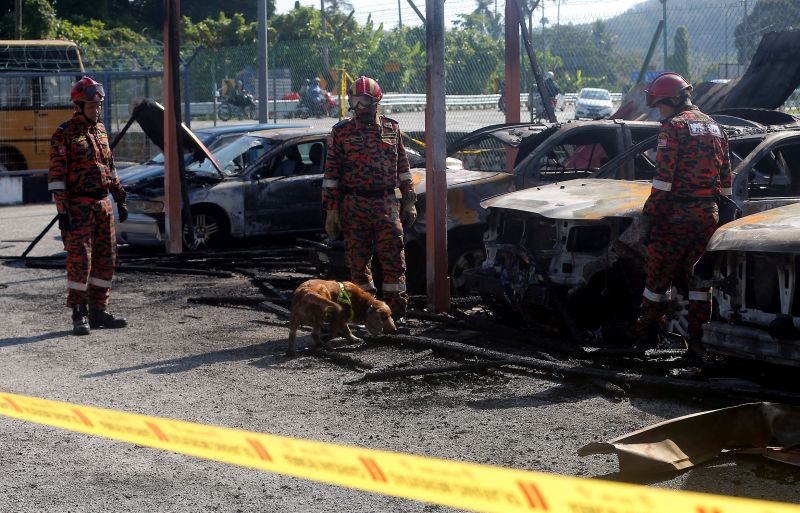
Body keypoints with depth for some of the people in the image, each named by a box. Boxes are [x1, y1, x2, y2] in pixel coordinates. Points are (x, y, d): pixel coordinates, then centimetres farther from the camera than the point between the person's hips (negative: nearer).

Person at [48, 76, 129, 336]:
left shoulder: (100, 130, 13)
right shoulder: (64, 134, -8)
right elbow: (56, 175, -11)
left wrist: (120, 200, 19)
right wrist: (62, 211, -17)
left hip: (104, 204, 7)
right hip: (79, 206, -7)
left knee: (105, 259, 9)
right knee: (79, 260, -7)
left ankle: (98, 311, 17)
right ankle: (79, 316, -1)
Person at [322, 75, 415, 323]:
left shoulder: (391, 129, 10)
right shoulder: (342, 131, 4)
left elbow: (403, 167, 15)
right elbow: (331, 173, 2)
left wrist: (409, 202, 10)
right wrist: (331, 210, -3)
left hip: (387, 204, 1)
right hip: (354, 207, -1)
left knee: (394, 259, -4)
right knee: (358, 261, 4)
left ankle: (395, 310, 3)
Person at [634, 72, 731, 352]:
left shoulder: (673, 126, -9)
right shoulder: (715, 128, 15)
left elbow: (663, 177, -16)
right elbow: (726, 181, 16)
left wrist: (650, 214, -14)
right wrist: (718, 210, 22)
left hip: (677, 213, -6)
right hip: (709, 213, 6)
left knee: (659, 274, 5)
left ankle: (645, 332, 14)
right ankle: (698, 337, 11)